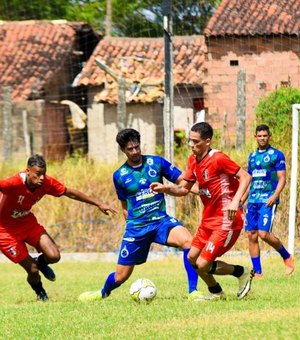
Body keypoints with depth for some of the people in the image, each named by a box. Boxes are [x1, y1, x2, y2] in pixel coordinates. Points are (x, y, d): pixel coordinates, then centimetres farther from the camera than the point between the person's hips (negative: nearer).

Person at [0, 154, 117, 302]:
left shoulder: (47, 183, -15)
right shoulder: (14, 183, -35)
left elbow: (70, 193, -1)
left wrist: (99, 204, 2)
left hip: (28, 223, 5)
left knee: (53, 256, -14)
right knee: (33, 270, -8)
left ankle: (41, 262, 25)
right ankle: (40, 294, 27)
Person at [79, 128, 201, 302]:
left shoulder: (156, 162, 0)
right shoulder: (119, 175, 3)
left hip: (160, 220, -1)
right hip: (136, 227, 1)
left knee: (188, 240, -32)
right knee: (121, 276, 6)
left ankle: (193, 292, -26)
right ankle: (103, 293, 42)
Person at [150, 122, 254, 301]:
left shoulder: (218, 159, -18)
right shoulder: (193, 160, 6)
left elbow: (245, 177, -17)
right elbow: (184, 189, 12)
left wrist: (235, 201, -30)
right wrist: (166, 188, -7)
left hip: (226, 220, -9)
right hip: (209, 218, 9)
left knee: (203, 264, -11)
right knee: (192, 257, 12)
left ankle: (242, 273, 10)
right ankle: (215, 292, 31)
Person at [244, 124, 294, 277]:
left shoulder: (277, 155, -1)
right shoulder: (252, 156, 16)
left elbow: (282, 178, -6)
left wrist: (275, 196, -20)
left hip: (268, 200, -6)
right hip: (253, 200, 6)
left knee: (264, 233, -17)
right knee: (252, 236, 1)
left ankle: (287, 257, 6)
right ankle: (257, 273, 6)